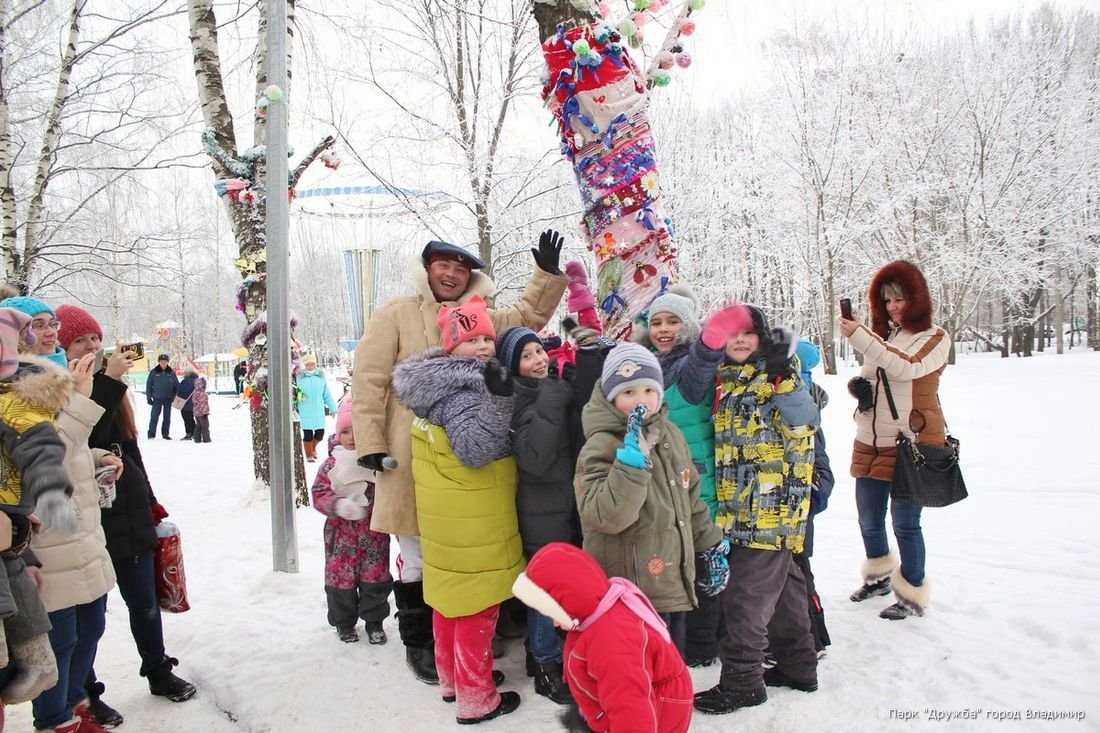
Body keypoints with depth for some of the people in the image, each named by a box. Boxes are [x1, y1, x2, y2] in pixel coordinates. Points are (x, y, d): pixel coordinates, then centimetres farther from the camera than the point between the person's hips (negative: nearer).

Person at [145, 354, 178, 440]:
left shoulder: (171, 373, 4)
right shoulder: (154, 372, -1)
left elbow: (177, 385, 10)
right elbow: (149, 384, 3)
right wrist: (148, 397, -2)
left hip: (168, 398, 2)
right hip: (157, 398, -2)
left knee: (167, 417, 8)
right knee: (154, 416, -7)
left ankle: (165, 433, 18)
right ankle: (151, 434, -2)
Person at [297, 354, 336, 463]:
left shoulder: (321, 376, 6)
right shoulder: (299, 377, -3)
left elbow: (327, 394, 11)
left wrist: (333, 408, 10)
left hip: (318, 411, 3)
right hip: (305, 412, -3)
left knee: (320, 433, 5)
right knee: (307, 434, 2)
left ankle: (313, 448, 34)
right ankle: (309, 455, 18)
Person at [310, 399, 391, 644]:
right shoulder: (332, 464, -4)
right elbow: (319, 494, -6)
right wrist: (338, 505, -23)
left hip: (373, 534, 0)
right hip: (342, 534, 0)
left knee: (375, 579, 7)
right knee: (341, 578, 9)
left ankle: (374, 621, 27)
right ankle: (344, 623, 29)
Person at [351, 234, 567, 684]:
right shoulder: (396, 316, -1)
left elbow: (528, 317, 18)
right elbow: (369, 381, -5)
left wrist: (548, 273, 4)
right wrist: (370, 441, -11)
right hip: (411, 457, -4)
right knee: (417, 555, 5)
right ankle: (417, 642, 23)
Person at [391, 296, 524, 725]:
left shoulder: (443, 383, 9)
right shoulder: (461, 390, -22)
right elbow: (476, 450, -31)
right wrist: (497, 397, -34)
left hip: (447, 514, 10)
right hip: (472, 520, -10)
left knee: (451, 596, 20)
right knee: (477, 605, 2)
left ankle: (452, 678, 36)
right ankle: (476, 699, 14)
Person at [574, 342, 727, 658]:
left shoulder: (671, 434, 6)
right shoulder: (601, 448, -17)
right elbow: (606, 516, -30)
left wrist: (712, 547, 20)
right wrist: (634, 455, -33)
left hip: (675, 584, 7)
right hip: (629, 596, -7)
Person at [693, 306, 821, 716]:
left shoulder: (776, 375, -11)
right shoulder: (726, 379, 12)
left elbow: (804, 420, -25)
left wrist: (783, 376, -36)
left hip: (772, 509, -8)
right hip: (739, 510, 8)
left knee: (746, 593, -4)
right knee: (782, 586, 19)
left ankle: (741, 681, 9)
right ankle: (798, 666, 33)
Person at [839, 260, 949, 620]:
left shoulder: (934, 337, -4)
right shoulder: (880, 334, 13)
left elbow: (907, 367, -24)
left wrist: (859, 337, -32)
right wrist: (857, 387, 0)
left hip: (911, 444, -6)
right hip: (870, 442, 6)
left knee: (905, 523, 0)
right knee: (869, 520, 16)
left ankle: (913, 595, 18)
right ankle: (879, 576, 39)